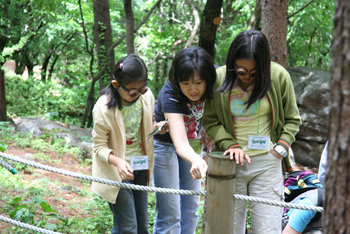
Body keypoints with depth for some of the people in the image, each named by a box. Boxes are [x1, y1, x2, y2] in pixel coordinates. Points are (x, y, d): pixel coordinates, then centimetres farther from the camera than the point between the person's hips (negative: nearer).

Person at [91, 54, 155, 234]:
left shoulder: (146, 97, -7)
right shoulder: (103, 108, -22)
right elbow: (99, 147, -14)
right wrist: (117, 161, -33)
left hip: (140, 166, 5)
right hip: (118, 171, -5)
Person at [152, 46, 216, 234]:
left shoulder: (215, 78, -23)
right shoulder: (170, 95, -36)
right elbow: (180, 142, -47)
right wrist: (196, 160, -67)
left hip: (193, 143, 5)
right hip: (165, 144, -5)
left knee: (191, 207, 12)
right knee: (169, 213, -7)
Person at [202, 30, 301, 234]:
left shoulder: (279, 76, -4)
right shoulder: (219, 79, -6)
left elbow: (292, 120, 8)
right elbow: (210, 121, 2)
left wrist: (281, 148, -6)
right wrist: (230, 145, -13)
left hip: (267, 164, 0)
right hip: (231, 163, 0)